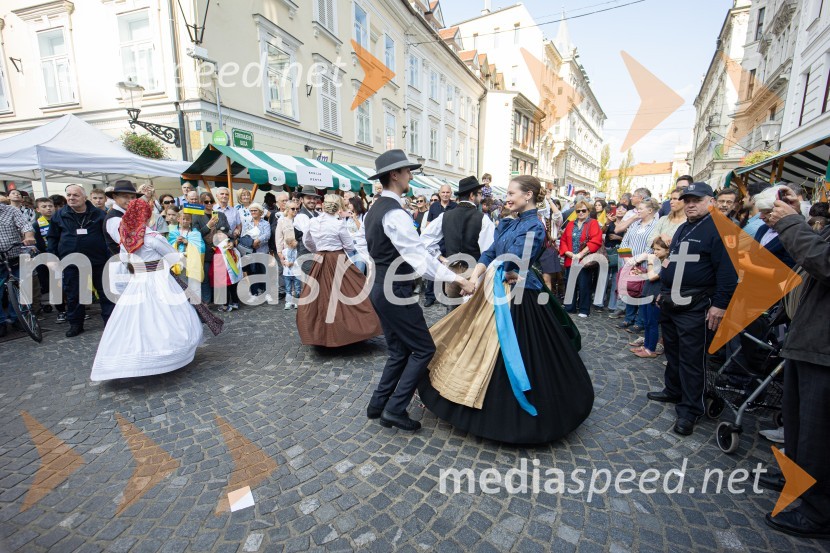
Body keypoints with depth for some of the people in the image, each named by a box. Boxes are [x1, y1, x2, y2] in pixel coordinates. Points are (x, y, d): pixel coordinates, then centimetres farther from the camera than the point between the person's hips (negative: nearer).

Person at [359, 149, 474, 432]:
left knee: (399, 351, 18)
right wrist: (455, 278, -22)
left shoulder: (373, 210, 11)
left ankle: (378, 405, 27)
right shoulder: (396, 214, -19)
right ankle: (395, 409, 8)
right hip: (395, 292, -10)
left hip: (380, 288, 10)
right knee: (424, 348, 3)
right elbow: (419, 256, -24)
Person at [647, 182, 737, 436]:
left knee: (692, 359, -1)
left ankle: (689, 410, 10)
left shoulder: (718, 229, -11)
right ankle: (672, 391, 35)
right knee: (672, 351, 19)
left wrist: (720, 305, -20)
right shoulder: (682, 229, 16)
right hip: (670, 303, 8)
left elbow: (727, 271, -17)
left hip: (695, 308, -8)